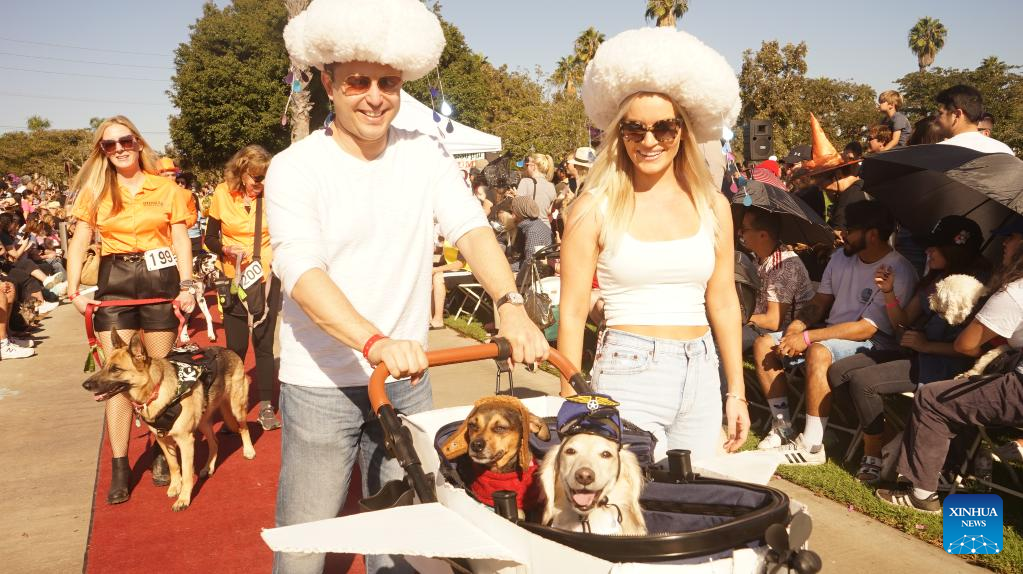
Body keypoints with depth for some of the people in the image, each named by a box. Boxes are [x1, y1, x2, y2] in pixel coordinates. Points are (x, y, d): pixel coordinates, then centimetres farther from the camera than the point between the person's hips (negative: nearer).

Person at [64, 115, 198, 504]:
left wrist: (187, 286, -8)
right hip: (114, 283, 1)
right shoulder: (95, 191, 9)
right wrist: (74, 290, -6)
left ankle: (161, 454, 22)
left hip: (160, 280, -1)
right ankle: (119, 468, 5)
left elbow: (181, 241, 4)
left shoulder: (166, 189, 5)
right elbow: (78, 244, 6)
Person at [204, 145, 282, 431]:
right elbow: (210, 238, 3)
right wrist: (226, 250, -16)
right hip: (234, 281, 1)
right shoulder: (222, 194, -4)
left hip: (267, 279, 0)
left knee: (264, 344, 2)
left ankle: (266, 406, 13)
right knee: (236, 346, 5)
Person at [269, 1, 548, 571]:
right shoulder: (296, 167, -10)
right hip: (321, 386, -3)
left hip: (407, 380, 3)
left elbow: (470, 226, -11)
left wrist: (511, 304, -30)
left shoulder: (426, 155, 2)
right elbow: (301, 271, -23)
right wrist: (375, 343, -39)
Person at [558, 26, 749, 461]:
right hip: (628, 375, -4)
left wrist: (736, 392, 11)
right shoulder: (595, 208, -6)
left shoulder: (712, 205, 6)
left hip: (701, 375, 4)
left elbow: (724, 303, 11)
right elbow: (572, 314, -4)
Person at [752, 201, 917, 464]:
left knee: (818, 353, -38)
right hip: (831, 333, 8)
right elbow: (820, 301, 13)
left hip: (871, 344, -8)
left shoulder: (898, 273, -17)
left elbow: (866, 328, -22)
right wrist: (796, 327, -8)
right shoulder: (841, 256, 7)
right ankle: (783, 427, -1)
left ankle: (811, 446, -28)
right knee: (764, 345, -8)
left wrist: (808, 337, -25)